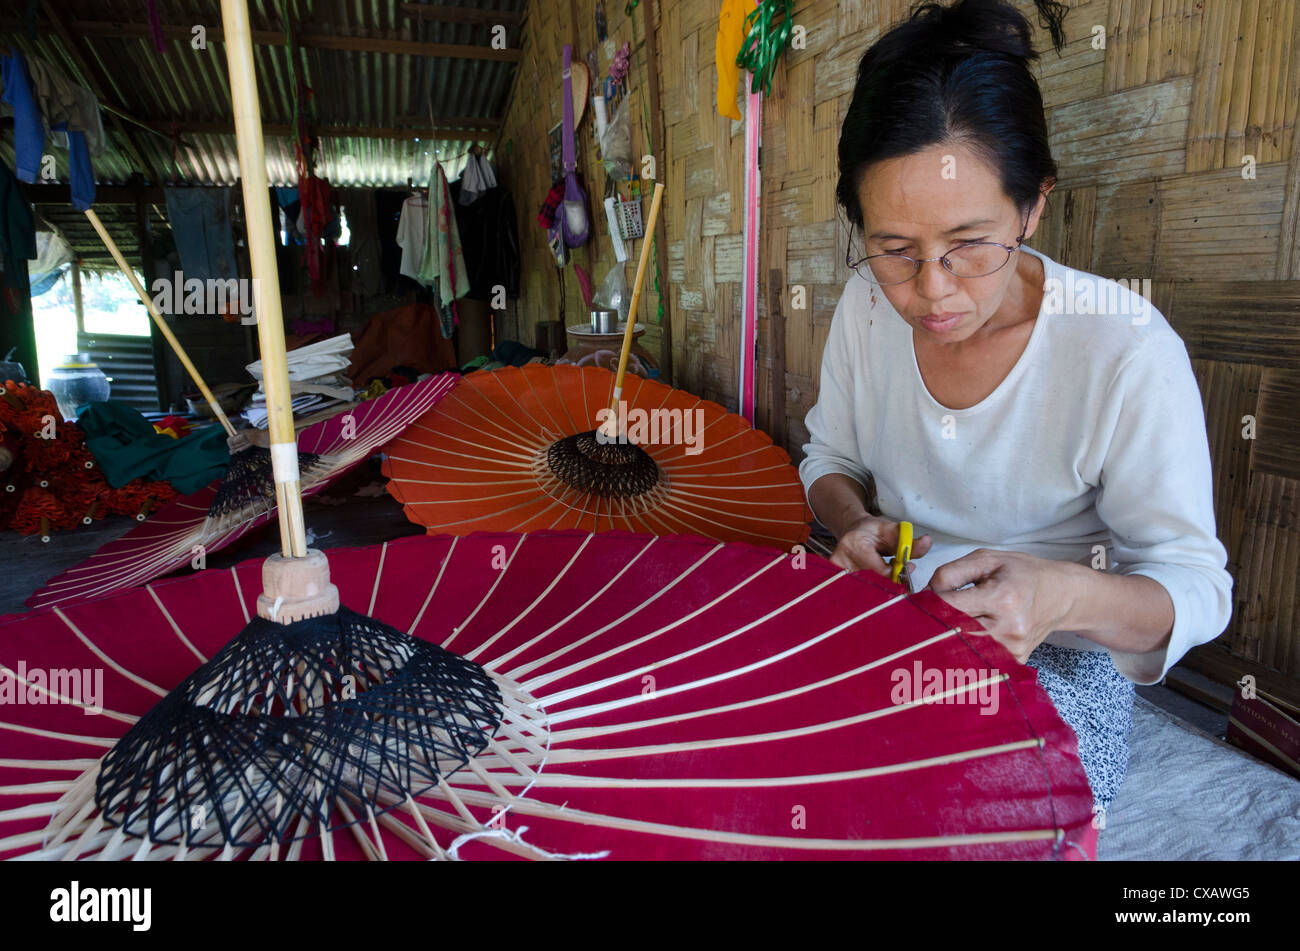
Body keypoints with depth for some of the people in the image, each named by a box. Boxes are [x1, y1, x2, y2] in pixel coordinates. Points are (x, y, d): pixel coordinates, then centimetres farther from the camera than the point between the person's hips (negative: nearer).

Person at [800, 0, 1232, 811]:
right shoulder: (868, 303, -7)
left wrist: (1066, 594, -35)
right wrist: (853, 523, -16)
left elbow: (1196, 589, -13)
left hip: (1055, 660, -3)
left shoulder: (1127, 355, -22)